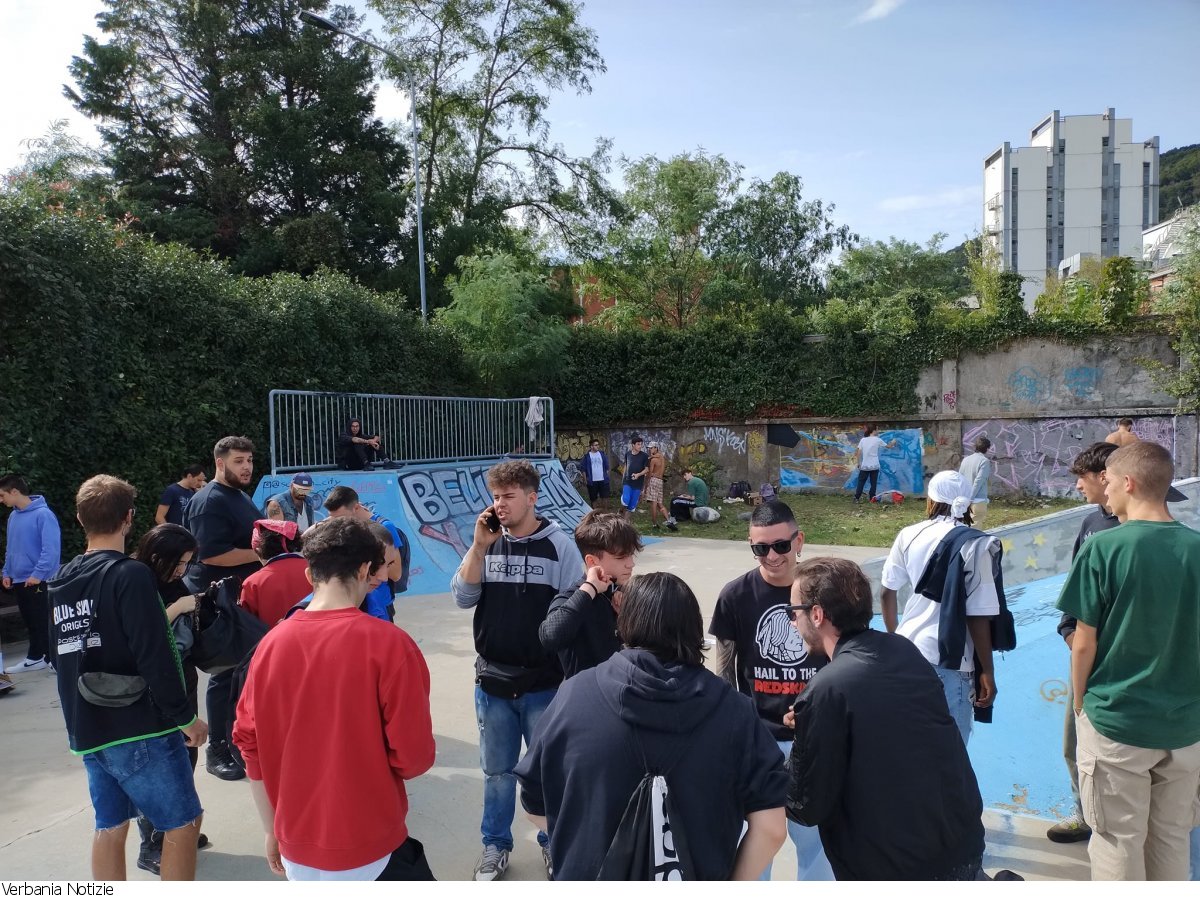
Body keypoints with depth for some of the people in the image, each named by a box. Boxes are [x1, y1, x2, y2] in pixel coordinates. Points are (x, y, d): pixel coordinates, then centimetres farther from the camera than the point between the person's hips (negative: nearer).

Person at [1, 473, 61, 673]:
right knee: (31, 623, 16)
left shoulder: (43, 514, -16)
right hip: (19, 580, 8)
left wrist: (38, 574, -22)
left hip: (39, 581, -8)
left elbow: (51, 548, -21)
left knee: (44, 623, -1)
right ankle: (35, 658, 27)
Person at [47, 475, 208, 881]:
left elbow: (60, 657, 17)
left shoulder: (61, 581, 7)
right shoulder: (129, 574, -17)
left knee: (110, 827, 16)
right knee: (183, 824, 3)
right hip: (140, 729, -8)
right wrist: (186, 717, -13)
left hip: (88, 730, 8)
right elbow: (155, 657, -21)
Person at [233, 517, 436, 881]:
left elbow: (250, 747, 3)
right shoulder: (389, 644, -19)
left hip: (296, 850, 5)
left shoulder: (270, 643, -5)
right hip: (371, 852, -5)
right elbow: (414, 757, -16)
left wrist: (272, 832, 15)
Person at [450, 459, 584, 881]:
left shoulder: (559, 545, -10)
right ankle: (495, 844, 36)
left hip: (545, 683, -2)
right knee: (497, 769, 17)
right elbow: (463, 598, -6)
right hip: (492, 681, 3)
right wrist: (480, 545, -17)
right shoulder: (485, 543, -1)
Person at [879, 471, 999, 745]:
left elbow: (886, 592, 10)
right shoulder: (976, 546, -11)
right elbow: (978, 617, -13)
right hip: (949, 663, -4)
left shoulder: (909, 535, 2)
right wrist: (987, 672, -3)